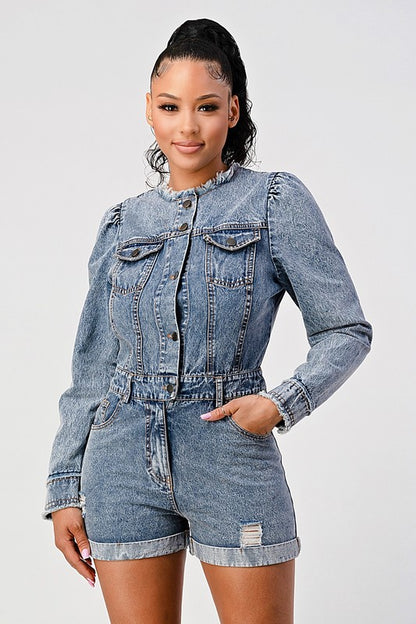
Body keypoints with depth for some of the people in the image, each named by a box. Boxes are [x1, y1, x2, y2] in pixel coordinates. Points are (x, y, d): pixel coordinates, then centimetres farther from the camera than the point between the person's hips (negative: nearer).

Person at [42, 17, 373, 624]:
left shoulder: (277, 201, 0)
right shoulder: (123, 223, 10)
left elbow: (346, 330, 1)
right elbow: (91, 369, 12)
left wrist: (284, 402, -16)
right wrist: (65, 489, 9)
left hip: (232, 459, -2)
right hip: (125, 463, 3)